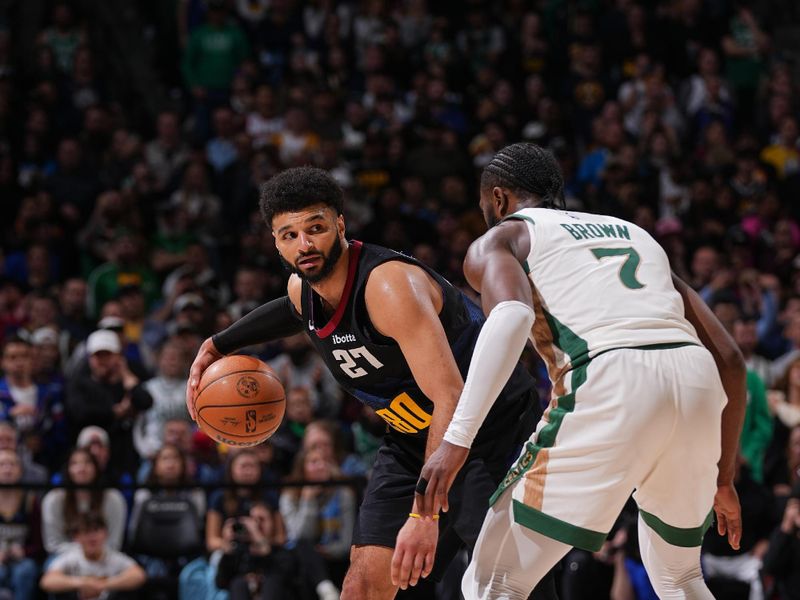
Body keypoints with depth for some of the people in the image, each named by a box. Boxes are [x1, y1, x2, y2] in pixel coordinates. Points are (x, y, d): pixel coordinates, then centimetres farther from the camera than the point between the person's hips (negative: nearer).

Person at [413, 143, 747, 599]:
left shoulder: (497, 241, 18)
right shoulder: (634, 233, 33)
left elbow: (511, 315, -8)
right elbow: (730, 359, 27)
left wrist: (456, 441, -16)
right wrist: (723, 477, 35)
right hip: (695, 385, 6)